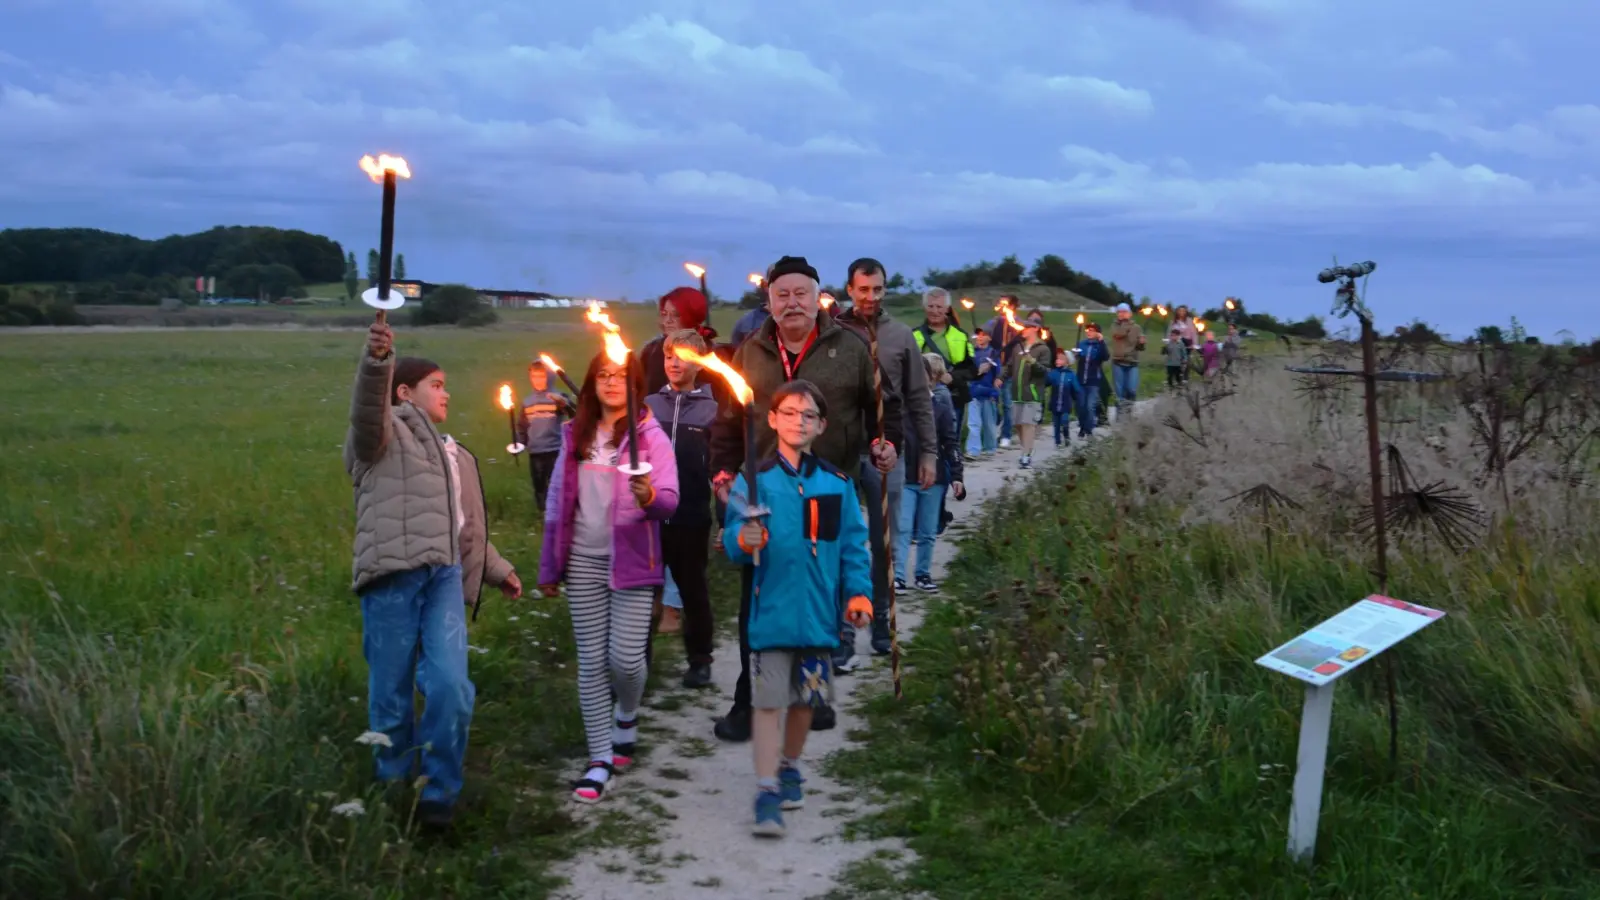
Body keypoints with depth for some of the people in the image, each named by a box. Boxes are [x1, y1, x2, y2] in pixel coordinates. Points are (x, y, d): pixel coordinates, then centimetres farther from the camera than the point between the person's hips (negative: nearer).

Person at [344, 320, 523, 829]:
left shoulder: (453, 455, 32)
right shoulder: (386, 432, 8)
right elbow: (367, 408, -17)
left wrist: (498, 570, 36)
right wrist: (376, 361, -35)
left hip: (444, 577, 5)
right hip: (393, 575, -5)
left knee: (450, 684, -11)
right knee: (391, 692, 0)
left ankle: (439, 796, 1)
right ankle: (393, 790, 18)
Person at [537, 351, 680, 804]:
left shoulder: (649, 436, -3)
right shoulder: (575, 435, 9)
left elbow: (669, 502, -12)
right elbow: (558, 501, 13)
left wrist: (649, 497, -36)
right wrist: (549, 566, 12)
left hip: (631, 561, -3)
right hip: (582, 561, 3)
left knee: (626, 657, -7)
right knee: (591, 661, 3)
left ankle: (626, 716, 26)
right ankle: (600, 759, 11)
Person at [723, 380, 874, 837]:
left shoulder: (836, 483, 6)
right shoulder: (754, 479, -2)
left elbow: (853, 544, 7)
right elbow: (733, 541, -7)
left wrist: (859, 593, -3)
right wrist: (743, 540, -29)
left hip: (819, 612, 3)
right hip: (771, 610, -3)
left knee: (807, 698, 15)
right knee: (769, 701, -4)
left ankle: (789, 768, 36)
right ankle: (767, 791, 0)